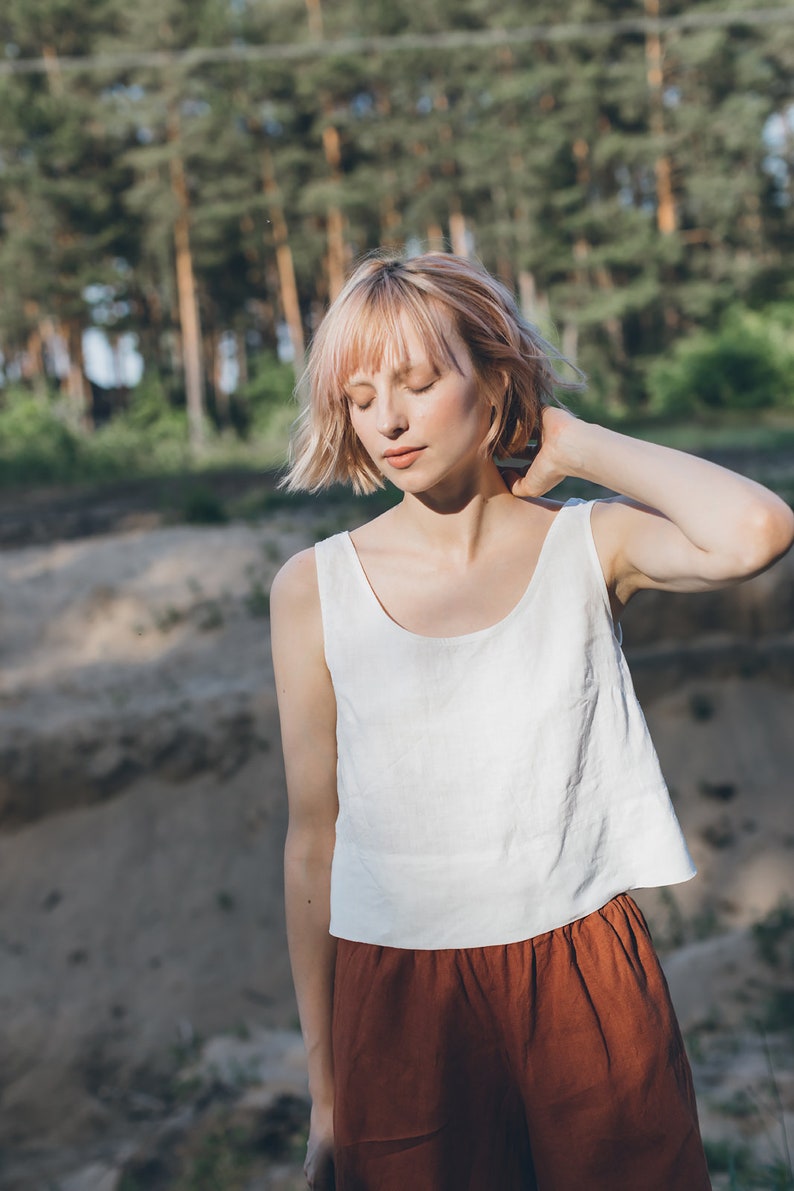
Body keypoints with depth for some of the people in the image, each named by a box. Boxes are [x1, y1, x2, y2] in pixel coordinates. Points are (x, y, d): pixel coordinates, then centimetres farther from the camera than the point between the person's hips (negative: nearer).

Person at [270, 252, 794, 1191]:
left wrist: (577, 445, -11)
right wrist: (323, 1090, 4)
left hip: (590, 982, 0)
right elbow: (313, 840, 1)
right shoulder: (315, 590, -3)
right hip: (399, 1003, 0)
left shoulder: (590, 544, -3)